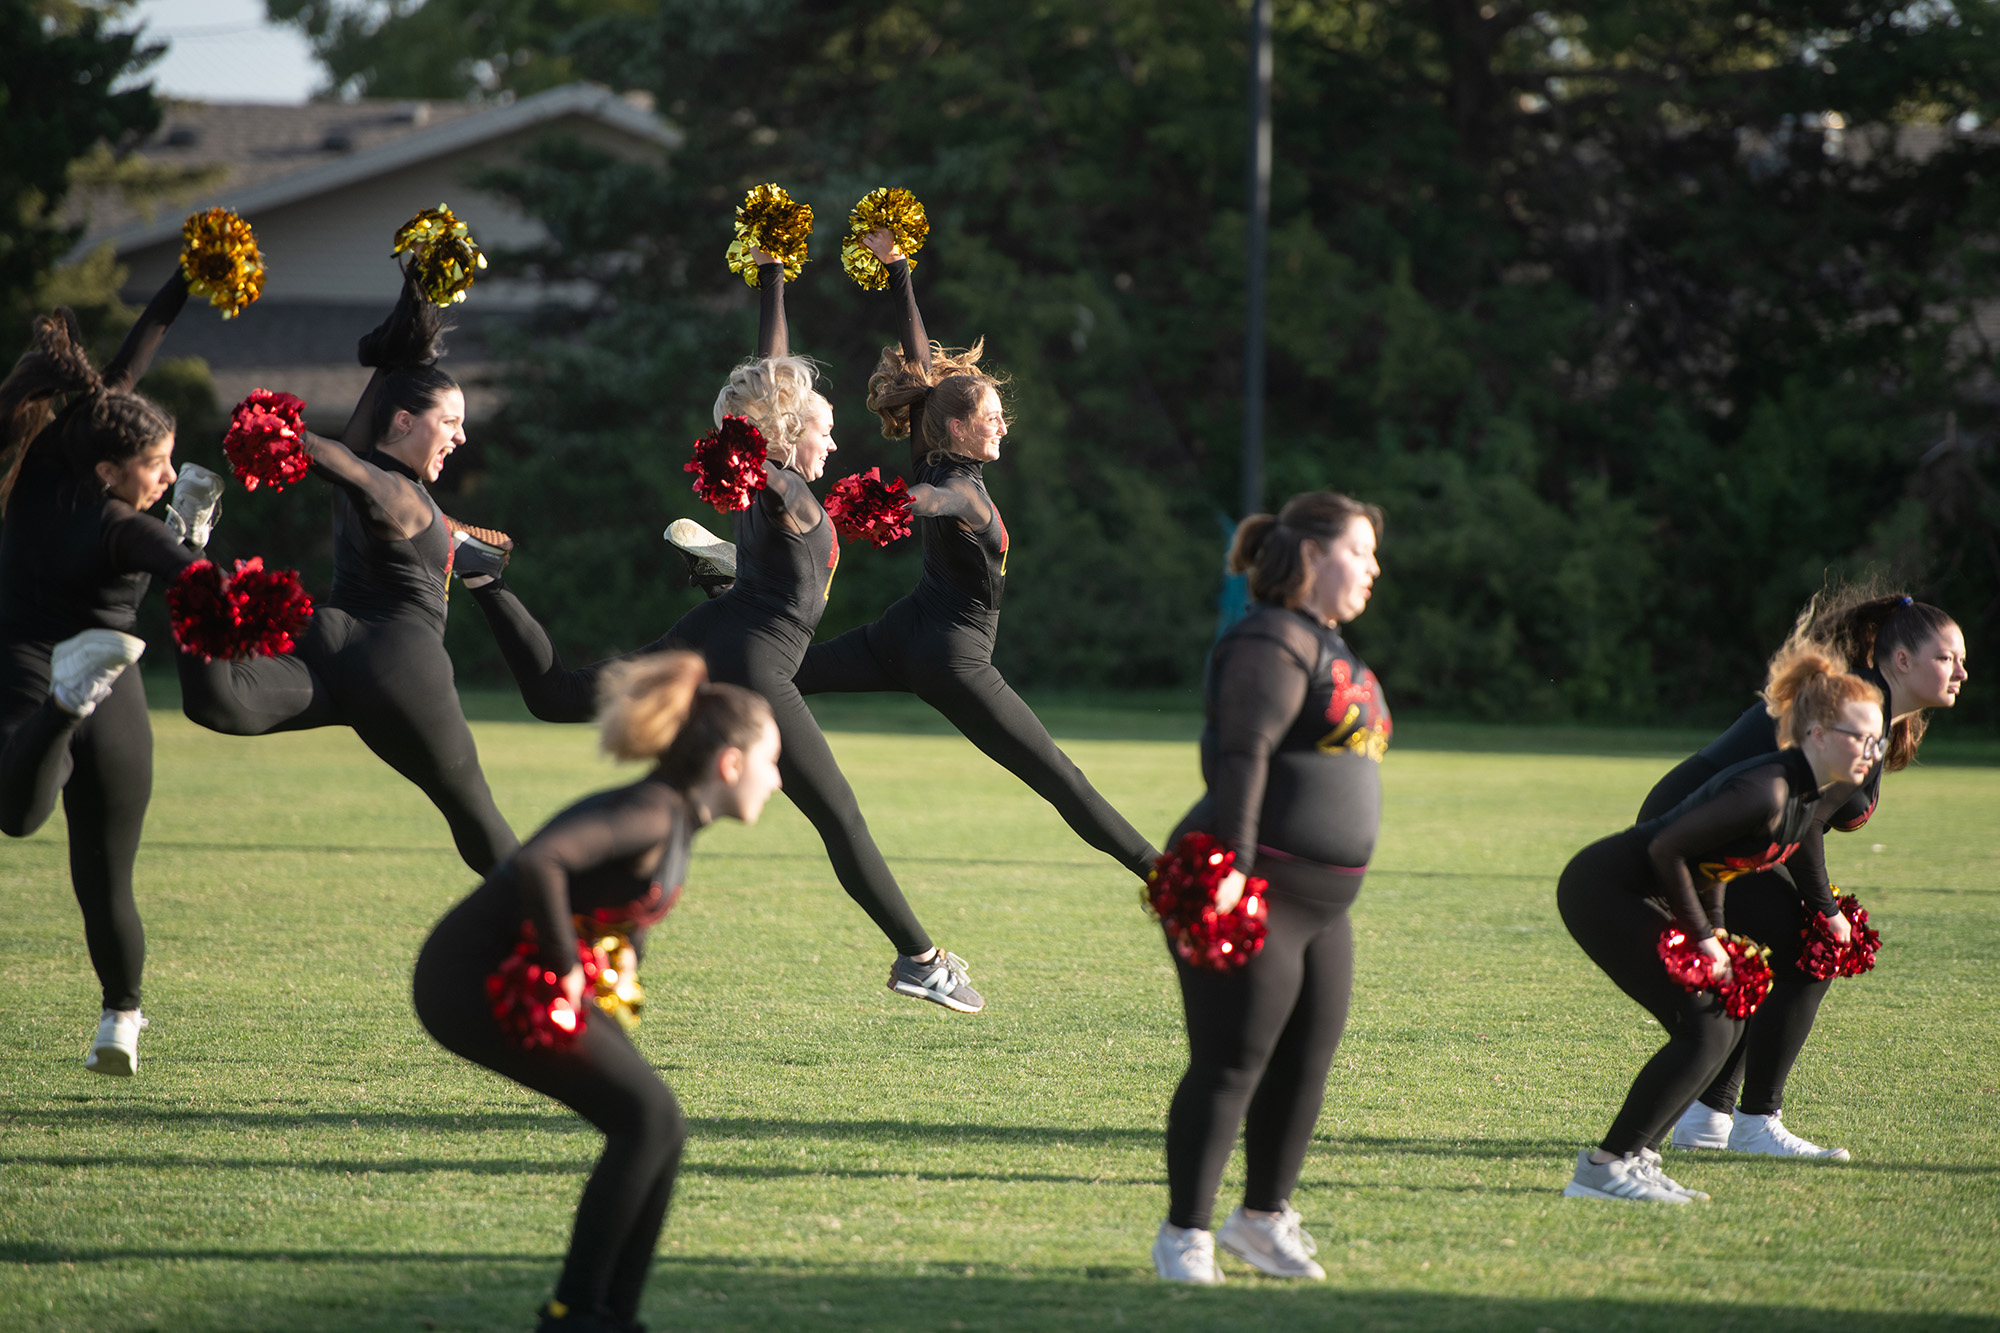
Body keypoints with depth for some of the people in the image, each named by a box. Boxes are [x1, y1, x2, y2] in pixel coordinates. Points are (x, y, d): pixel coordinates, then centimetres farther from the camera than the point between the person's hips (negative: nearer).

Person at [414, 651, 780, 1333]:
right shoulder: (652, 815, -20)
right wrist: (564, 969, -25)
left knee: (660, 1127, 6)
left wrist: (593, 969, 13)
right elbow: (538, 863, -37)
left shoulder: (669, 815, 10)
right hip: (472, 978, -10)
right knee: (645, 1117, -12)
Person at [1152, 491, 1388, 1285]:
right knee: (1230, 1063, -6)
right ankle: (1184, 1233, 1)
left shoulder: (1326, 649, 20)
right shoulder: (1272, 645, -13)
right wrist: (1233, 864, -28)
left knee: (1305, 1064, 12)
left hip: (1318, 903, 10)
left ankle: (1264, 1218, 25)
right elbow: (1242, 757, -21)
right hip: (1248, 891, -10)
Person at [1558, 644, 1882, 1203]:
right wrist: (1704, 939, -16)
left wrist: (1716, 935, 9)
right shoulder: (1767, 791, -25)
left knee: (1725, 1022, 8)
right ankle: (1603, 1167, -10)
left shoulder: (1810, 793, 4)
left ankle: (1634, 1156, 11)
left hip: (1632, 894, 10)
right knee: (1703, 1030, -13)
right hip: (1602, 889, -10)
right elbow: (1666, 849, -24)